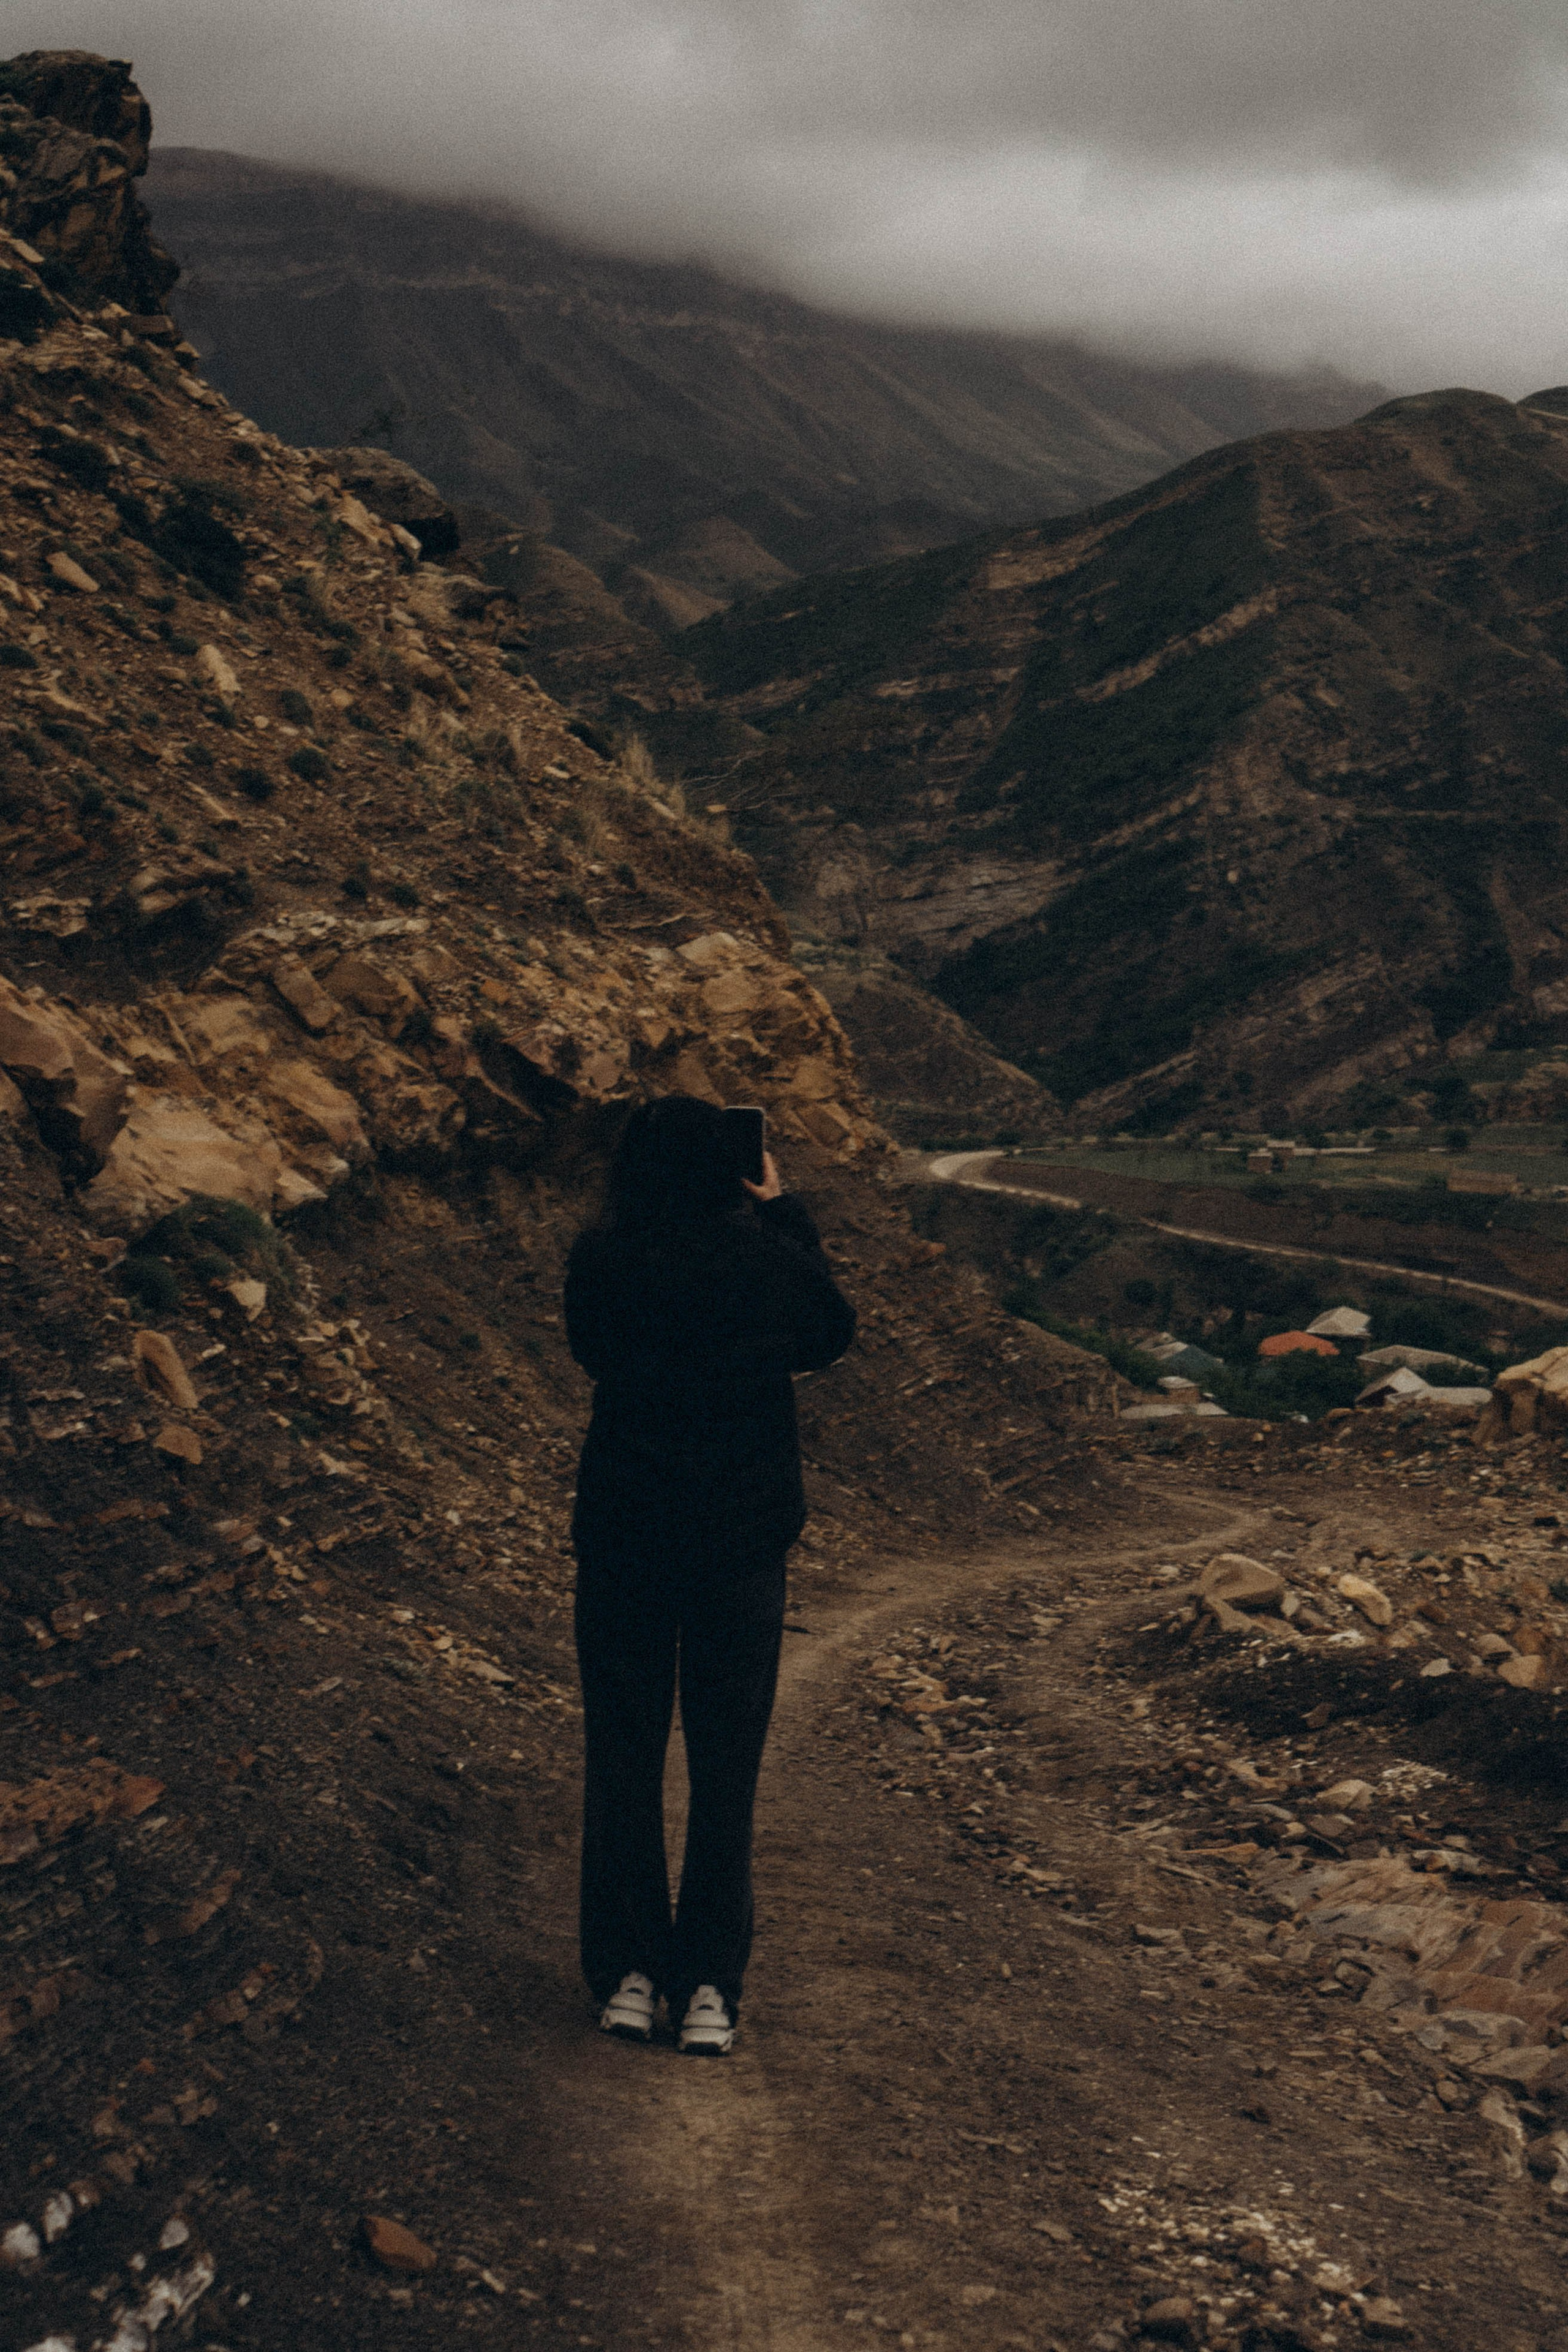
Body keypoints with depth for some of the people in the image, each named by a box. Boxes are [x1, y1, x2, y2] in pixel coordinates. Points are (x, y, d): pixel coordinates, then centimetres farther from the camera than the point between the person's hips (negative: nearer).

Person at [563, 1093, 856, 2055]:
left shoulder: (601, 1258, -9)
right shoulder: (769, 1256, -9)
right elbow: (833, 1335, 11)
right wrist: (784, 1212, 14)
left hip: (622, 1534, 0)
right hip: (745, 1538, 0)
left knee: (622, 1759, 12)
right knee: (726, 1766, 10)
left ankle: (628, 1976, 16)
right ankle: (710, 1990, 12)